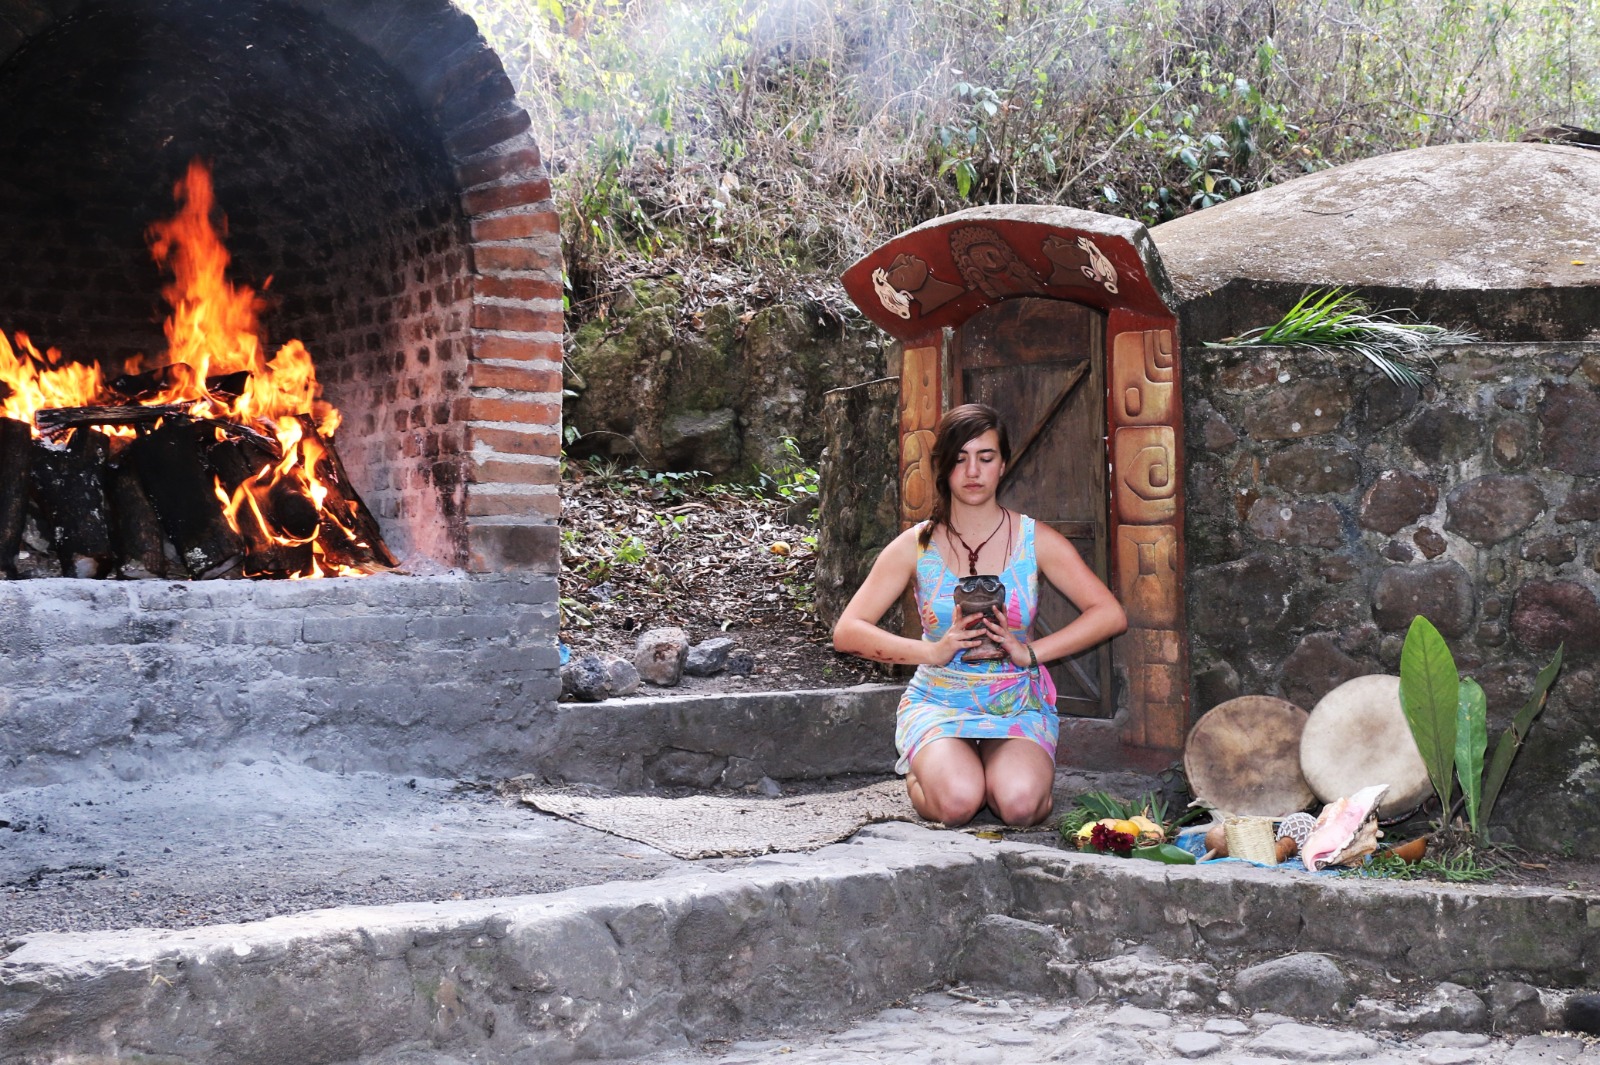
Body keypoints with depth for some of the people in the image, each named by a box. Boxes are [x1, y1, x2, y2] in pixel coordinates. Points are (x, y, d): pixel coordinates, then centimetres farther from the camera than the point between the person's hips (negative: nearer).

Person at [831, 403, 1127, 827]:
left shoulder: (1035, 540, 0)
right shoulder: (916, 545, -1)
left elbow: (1110, 614, -6)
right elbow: (847, 632, -6)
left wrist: (1030, 652, -17)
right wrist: (934, 651, -19)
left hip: (1017, 705, 0)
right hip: (938, 702, 0)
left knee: (1019, 803, -31)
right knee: (956, 801, -30)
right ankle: (922, 771, 5)